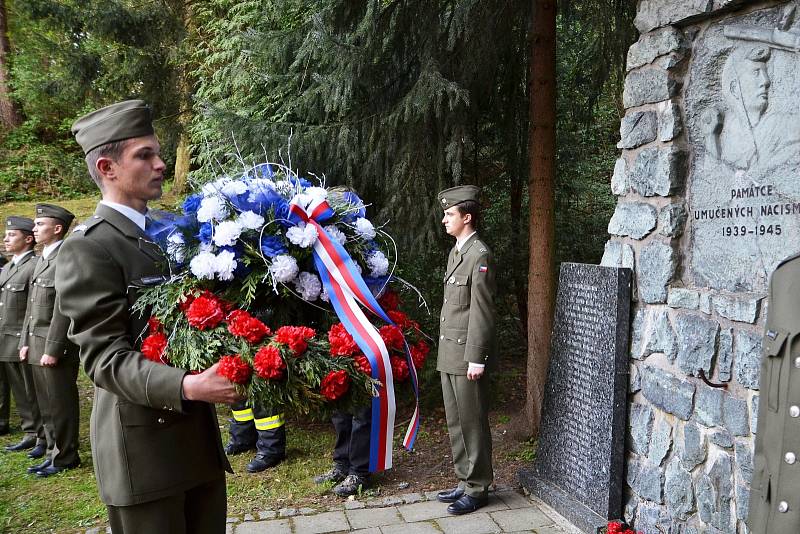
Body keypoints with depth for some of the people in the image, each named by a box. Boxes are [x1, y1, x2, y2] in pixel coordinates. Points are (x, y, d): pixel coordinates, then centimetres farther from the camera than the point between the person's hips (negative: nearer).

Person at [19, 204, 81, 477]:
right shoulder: (42, 259, 17)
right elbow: (32, 307, 19)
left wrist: (52, 349, -19)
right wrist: (26, 341, 15)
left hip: (56, 346, -9)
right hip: (37, 344, 9)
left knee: (61, 404, 2)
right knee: (46, 405, 14)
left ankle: (65, 458, 14)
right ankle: (54, 453, 25)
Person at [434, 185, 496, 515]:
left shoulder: (480, 256, -13)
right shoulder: (455, 253, 14)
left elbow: (482, 312, -17)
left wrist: (477, 359, -17)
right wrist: (445, 350, 16)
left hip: (466, 356, -9)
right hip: (449, 355, 9)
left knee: (472, 423, 3)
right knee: (455, 422, 16)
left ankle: (477, 489, 17)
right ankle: (465, 481, 29)